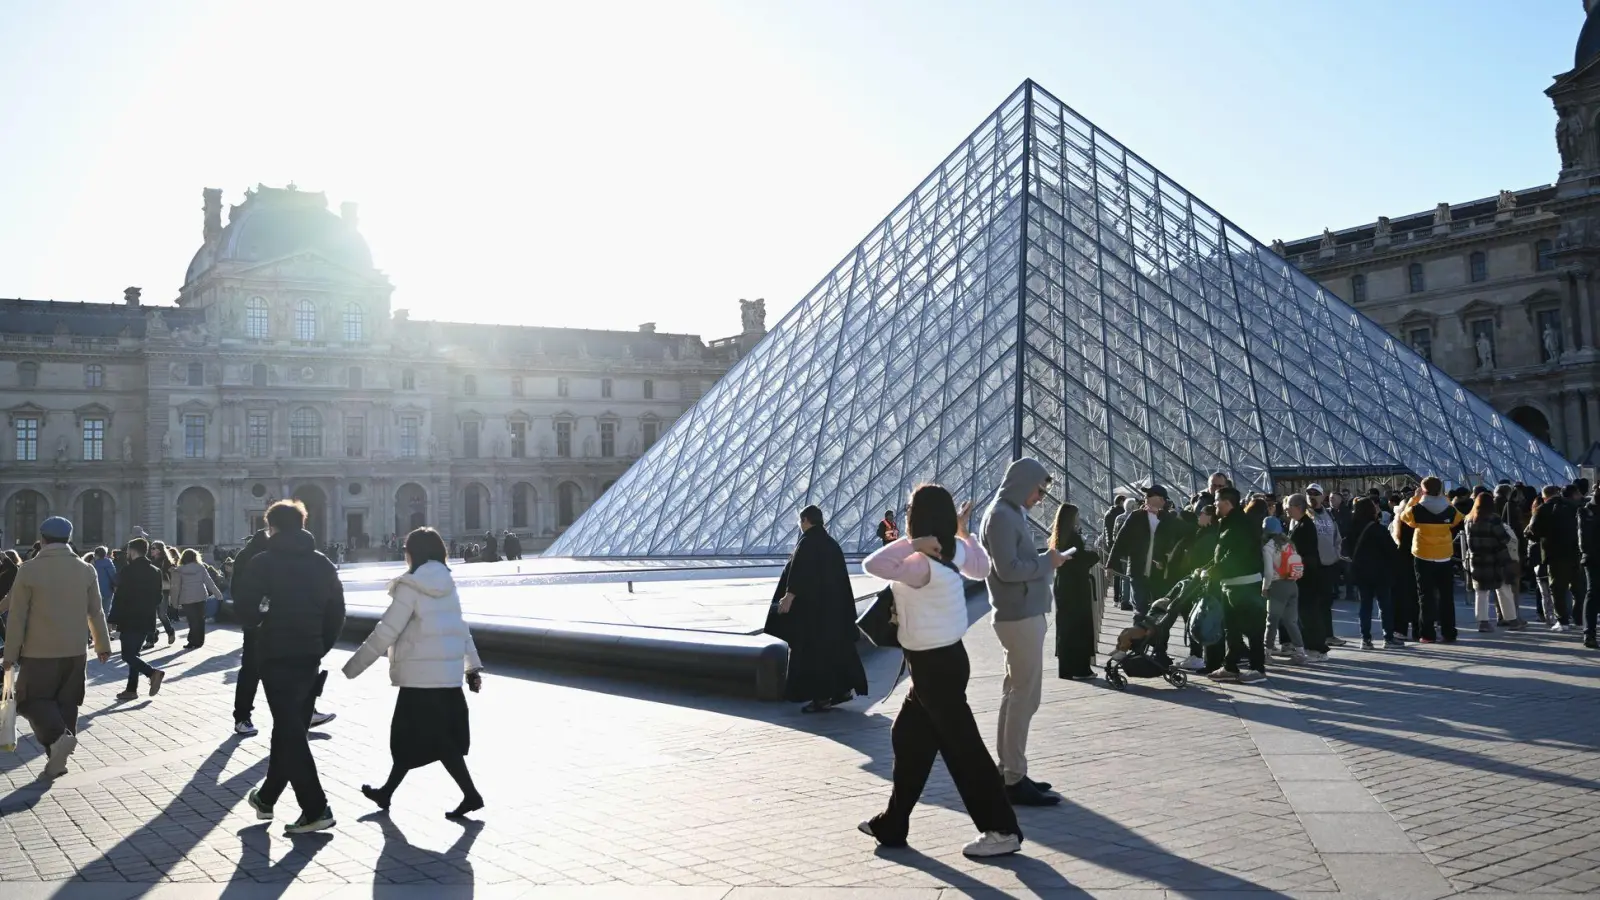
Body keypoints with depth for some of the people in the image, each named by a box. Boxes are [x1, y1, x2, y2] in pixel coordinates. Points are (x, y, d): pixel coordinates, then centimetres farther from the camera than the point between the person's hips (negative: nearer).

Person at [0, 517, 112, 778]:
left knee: (33, 700, 8)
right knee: (67, 704, 11)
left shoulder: (29, 570, -9)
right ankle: (57, 759, 12)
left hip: (39, 652, -3)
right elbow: (96, 612, 6)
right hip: (75, 652, 4)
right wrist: (103, 645, 16)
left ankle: (58, 737, -16)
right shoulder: (86, 570, 1)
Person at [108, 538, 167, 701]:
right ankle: (131, 689, 14)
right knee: (133, 654, 14)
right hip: (146, 620, 7)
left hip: (130, 620, -7)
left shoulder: (128, 570, -12)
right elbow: (158, 597, 11)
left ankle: (153, 672, -20)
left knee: (127, 655, -4)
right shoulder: (155, 571, 9)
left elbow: (119, 596, -13)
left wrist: (113, 619, -8)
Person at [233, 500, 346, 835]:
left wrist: (260, 621, 9)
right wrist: (320, 648, 13)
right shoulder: (323, 564, 7)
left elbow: (244, 609, -12)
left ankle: (316, 809, -9)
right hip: (310, 657, 5)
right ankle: (266, 797, 31)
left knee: (290, 733, -3)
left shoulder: (265, 562, -8)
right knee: (289, 729, 17)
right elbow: (337, 614, 6)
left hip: (277, 657, -5)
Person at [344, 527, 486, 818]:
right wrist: (473, 665, 16)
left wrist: (352, 667, -8)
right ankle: (387, 791, 28)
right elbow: (461, 628, 13)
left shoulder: (410, 586, -12)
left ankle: (471, 795, -3)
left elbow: (386, 631, -14)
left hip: (422, 675, -8)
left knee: (437, 740, -1)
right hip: (448, 673, 8)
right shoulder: (448, 586, 11)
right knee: (407, 735, 18)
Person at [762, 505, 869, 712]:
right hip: (834, 606, 9)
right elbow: (840, 576, 19)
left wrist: (789, 596, -32)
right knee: (835, 646, 16)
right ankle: (844, 689, 20)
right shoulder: (831, 543, 13)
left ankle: (822, 698, -3)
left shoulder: (808, 542, -13)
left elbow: (800, 572, -26)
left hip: (813, 606, -9)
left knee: (814, 650, -4)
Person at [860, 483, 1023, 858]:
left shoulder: (922, 564, -25)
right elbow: (981, 568, 20)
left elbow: (871, 564, -31)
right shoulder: (953, 552, 1)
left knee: (961, 745, -1)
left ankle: (1002, 830, 9)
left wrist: (912, 543, -26)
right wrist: (963, 530, 26)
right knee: (908, 737, 17)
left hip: (935, 664, -9)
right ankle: (892, 823, 27)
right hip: (941, 659, 9)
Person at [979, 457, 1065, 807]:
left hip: (1024, 614, 10)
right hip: (1019, 617, -10)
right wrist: (1048, 561, -12)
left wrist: (1045, 559, 3)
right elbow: (1008, 569, -22)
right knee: (1024, 696, -7)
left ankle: (1008, 771, 20)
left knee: (1016, 693, 13)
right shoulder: (1001, 515, -15)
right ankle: (1014, 779, -3)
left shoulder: (1013, 512, 16)